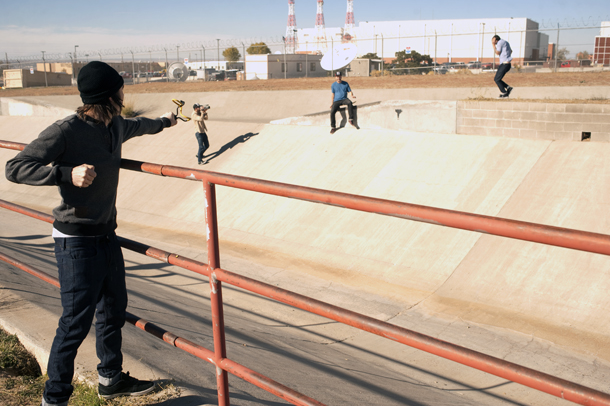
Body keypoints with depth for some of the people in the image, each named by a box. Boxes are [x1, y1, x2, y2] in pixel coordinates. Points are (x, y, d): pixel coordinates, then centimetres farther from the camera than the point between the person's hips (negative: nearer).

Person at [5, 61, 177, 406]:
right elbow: (16, 168, -19)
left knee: (114, 309, 18)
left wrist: (163, 122, 51)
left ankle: (111, 378, 37)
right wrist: (67, 173, -33)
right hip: (77, 241, -9)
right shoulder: (67, 130, -18)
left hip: (107, 236, 9)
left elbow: (137, 125, 32)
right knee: (77, 321, -4)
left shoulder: (116, 127, 7)